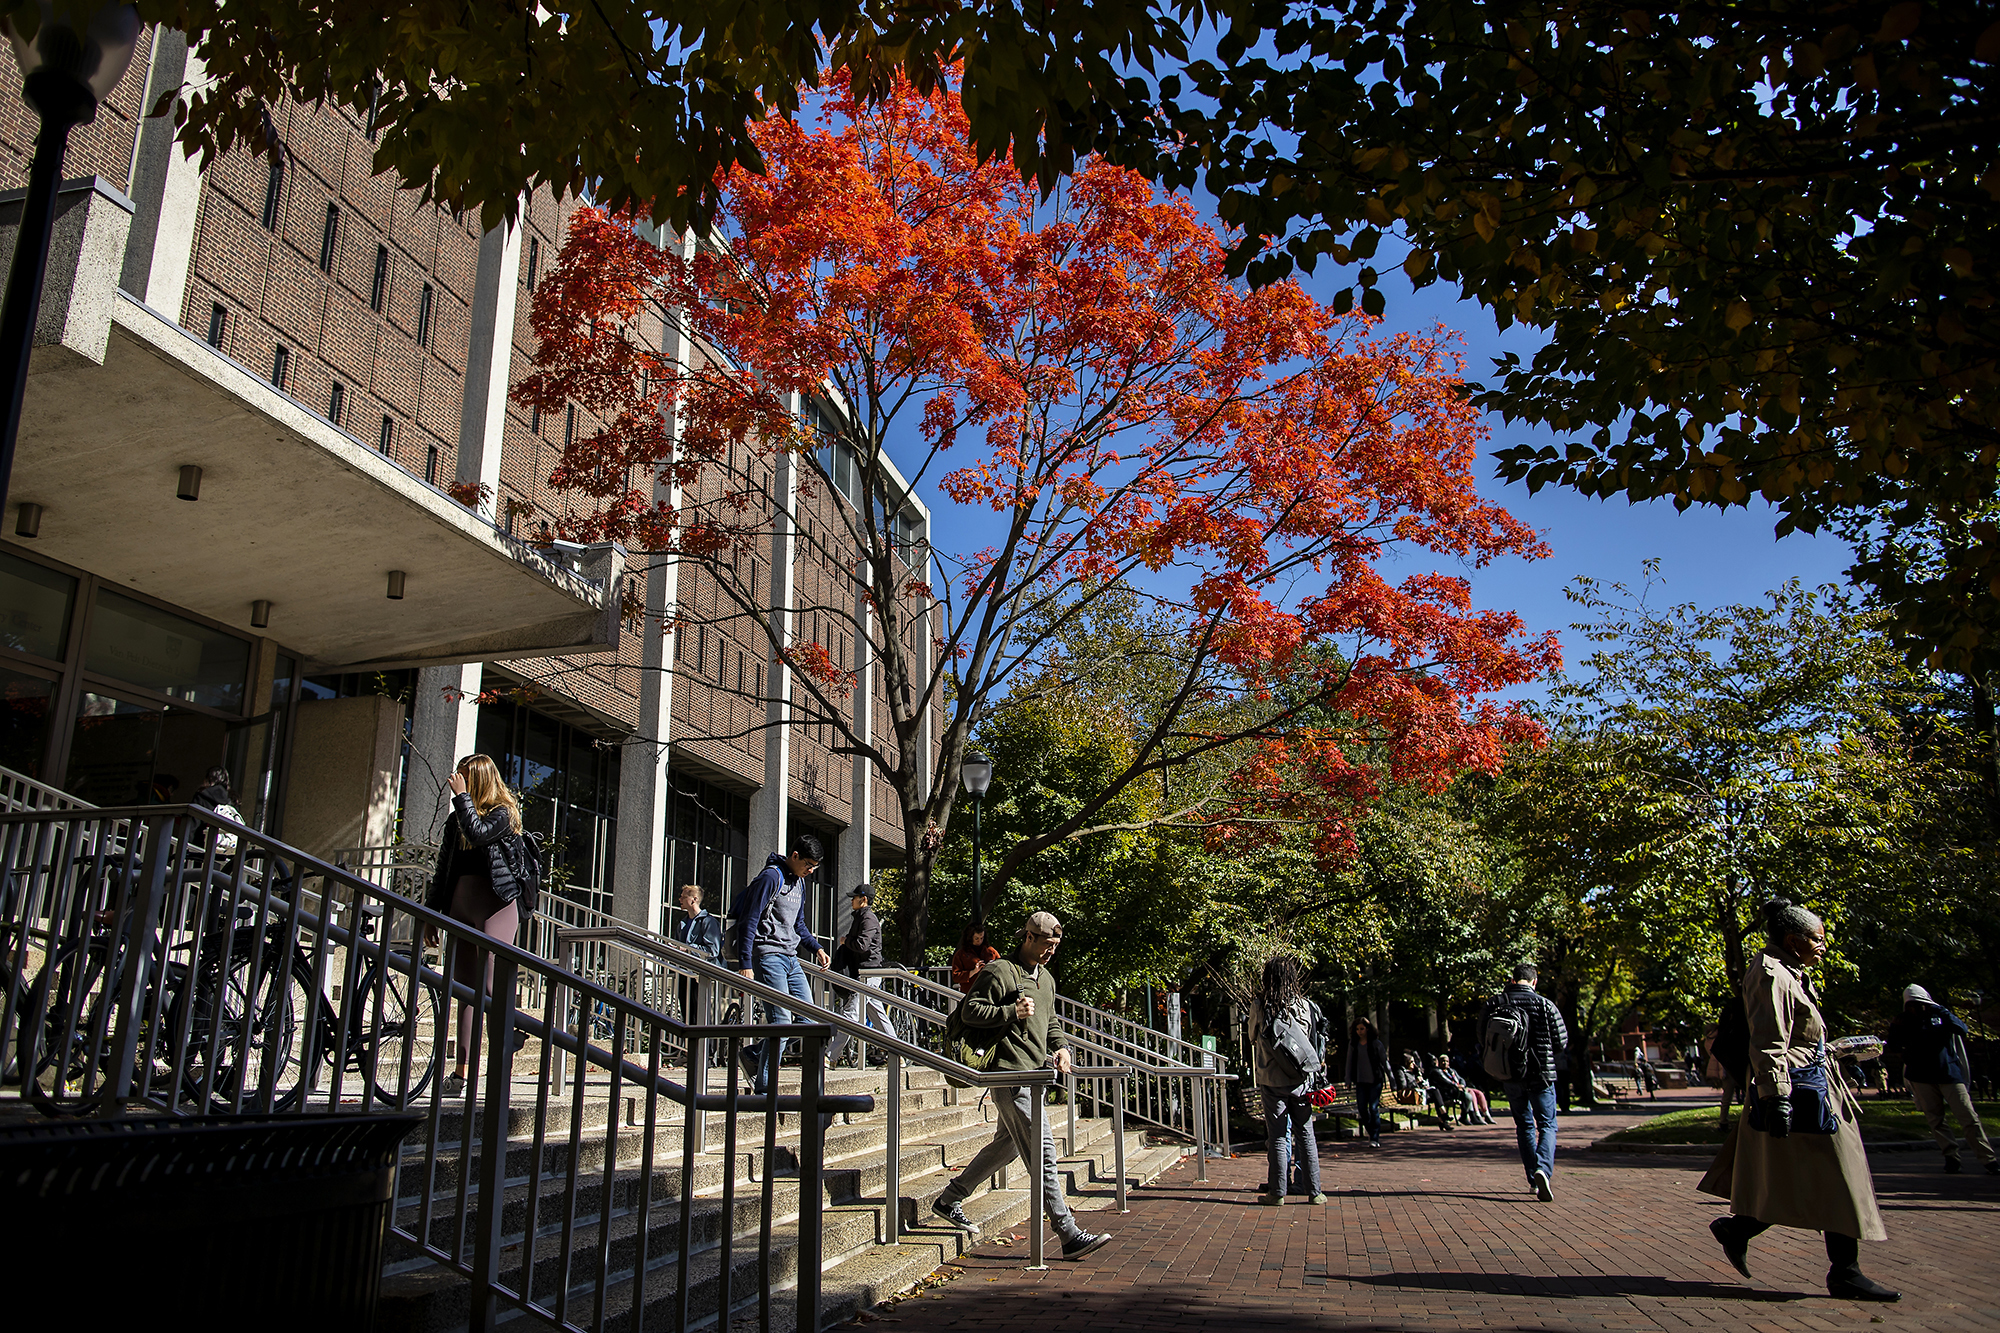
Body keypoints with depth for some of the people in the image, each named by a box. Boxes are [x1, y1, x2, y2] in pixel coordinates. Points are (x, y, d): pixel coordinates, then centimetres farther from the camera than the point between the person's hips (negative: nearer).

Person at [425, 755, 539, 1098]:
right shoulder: (456, 819, 19)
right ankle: (463, 1073, 6)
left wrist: (461, 795, -10)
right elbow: (443, 869, 22)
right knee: (464, 988, 4)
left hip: (496, 902, -7)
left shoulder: (503, 813, 0)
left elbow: (477, 833, -21)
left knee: (491, 986, -14)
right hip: (459, 904, 7)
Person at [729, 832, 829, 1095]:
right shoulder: (770, 877, -11)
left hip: (790, 958, 9)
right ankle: (764, 1091, -2)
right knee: (781, 1021, -12)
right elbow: (748, 922, -14)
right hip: (768, 956, -9)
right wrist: (745, 964, -19)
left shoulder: (799, 883, 17)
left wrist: (816, 948, 13)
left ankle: (754, 1054, 17)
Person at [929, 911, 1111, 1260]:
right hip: (1010, 1073, -10)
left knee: (1008, 1145, 18)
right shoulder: (999, 971, -9)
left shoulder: (1047, 979, 19)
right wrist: (1012, 1012, -21)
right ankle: (1070, 1235, -10)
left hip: (1034, 1073, 10)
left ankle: (948, 1200, 33)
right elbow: (970, 1010, -12)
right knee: (1042, 1151, -11)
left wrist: (1061, 1047, 9)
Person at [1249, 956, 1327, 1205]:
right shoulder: (1305, 1005, -1)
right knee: (1305, 1133, 9)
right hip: (1301, 1081, 2)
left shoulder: (1259, 1005, -7)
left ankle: (1277, 1191, 6)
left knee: (1277, 1136, 4)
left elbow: (1252, 1036, 9)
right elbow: (1316, 1041, 6)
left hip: (1272, 1081, -2)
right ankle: (1313, 1191, 11)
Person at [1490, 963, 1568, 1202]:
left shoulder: (1495, 1005, -3)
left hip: (1510, 1076, 3)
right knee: (1547, 1125, 4)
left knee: (1524, 1125, 17)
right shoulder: (1546, 1005, -9)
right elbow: (1562, 1043, -3)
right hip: (1540, 1074, -3)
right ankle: (1543, 1169, -21)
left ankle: (1534, 1180, 19)